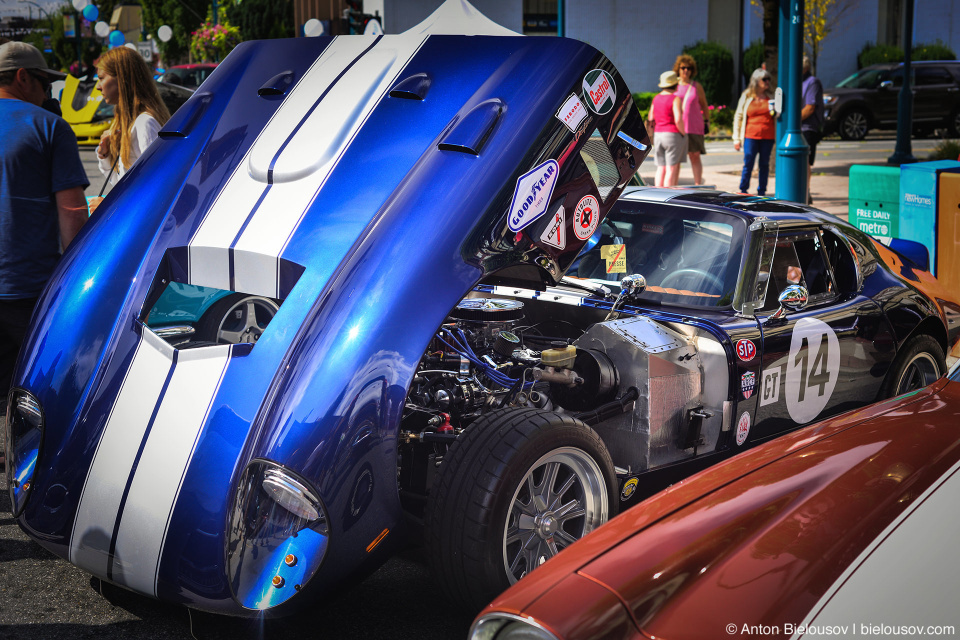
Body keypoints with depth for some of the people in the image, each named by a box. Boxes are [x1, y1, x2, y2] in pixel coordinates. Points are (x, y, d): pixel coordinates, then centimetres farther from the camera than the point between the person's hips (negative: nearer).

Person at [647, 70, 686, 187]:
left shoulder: (656, 99, 8)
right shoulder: (675, 99, -12)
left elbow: (650, 119, 11)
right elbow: (678, 120, -21)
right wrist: (683, 134, -8)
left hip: (658, 135, 7)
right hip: (673, 135, -7)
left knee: (661, 168, 10)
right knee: (672, 169, -3)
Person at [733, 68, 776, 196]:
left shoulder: (771, 96, 11)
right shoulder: (746, 96, 6)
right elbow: (738, 117, 9)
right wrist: (736, 138, 4)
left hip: (768, 137, 2)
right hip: (750, 137, -2)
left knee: (764, 165, 6)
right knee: (748, 165, -6)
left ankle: (761, 192, 14)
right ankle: (743, 191, 2)